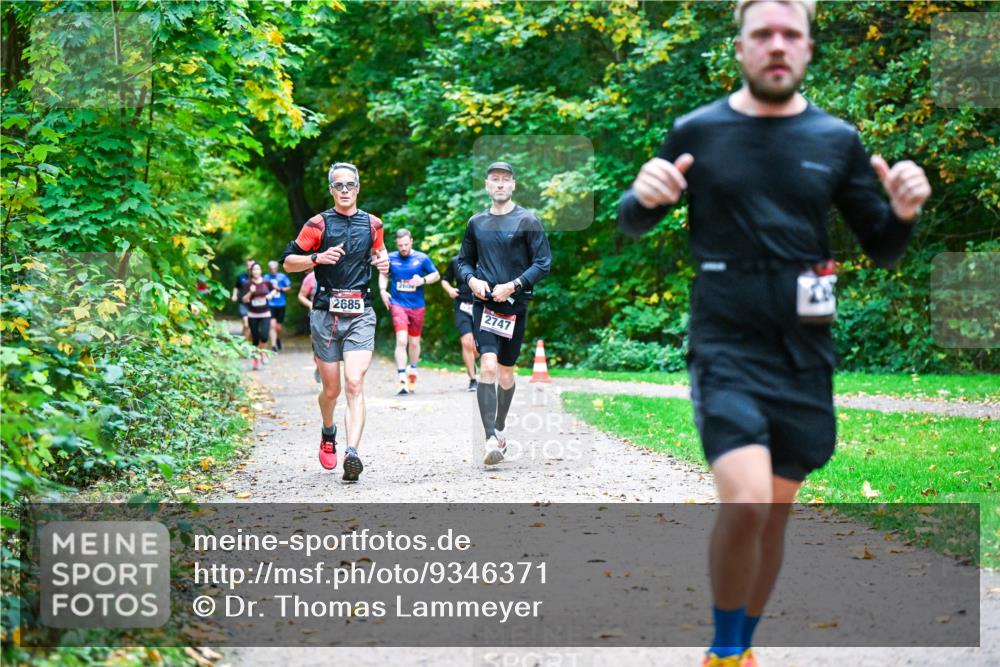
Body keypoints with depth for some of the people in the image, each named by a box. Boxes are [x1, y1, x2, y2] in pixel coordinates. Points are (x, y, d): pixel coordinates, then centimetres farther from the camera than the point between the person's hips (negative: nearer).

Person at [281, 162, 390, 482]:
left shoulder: (373, 224, 10)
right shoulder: (318, 224, 1)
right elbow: (287, 262, 2)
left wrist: (383, 261, 7)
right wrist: (318, 258, -16)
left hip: (361, 314, 1)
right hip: (325, 314, -1)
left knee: (355, 384, -16)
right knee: (331, 389, 7)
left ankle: (352, 453, -26)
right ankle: (328, 433, 38)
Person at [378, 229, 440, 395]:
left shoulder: (421, 258, -1)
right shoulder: (391, 258, 1)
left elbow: (436, 275, 7)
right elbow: (383, 275, 17)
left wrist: (423, 280, -12)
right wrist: (382, 290, -2)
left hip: (417, 306, 1)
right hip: (398, 304, -1)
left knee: (414, 342, 12)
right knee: (401, 340, -16)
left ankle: (413, 369, 40)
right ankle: (402, 380, -16)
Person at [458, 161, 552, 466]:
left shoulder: (527, 221, -1)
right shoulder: (476, 223, 9)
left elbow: (543, 263, -4)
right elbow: (464, 260, 20)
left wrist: (513, 286, -15)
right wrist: (472, 280, -2)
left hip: (515, 304, -1)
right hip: (484, 304, 1)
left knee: (506, 372, 10)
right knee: (488, 366, -16)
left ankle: (500, 427, 34)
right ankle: (491, 440, -21)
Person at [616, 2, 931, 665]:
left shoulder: (836, 138, 4)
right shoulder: (698, 131, -2)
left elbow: (882, 249, 10)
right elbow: (633, 224, 7)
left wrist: (905, 211, -13)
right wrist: (644, 195, -17)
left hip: (804, 352, 3)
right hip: (726, 347, -3)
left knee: (777, 510, 12)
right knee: (745, 503, -20)